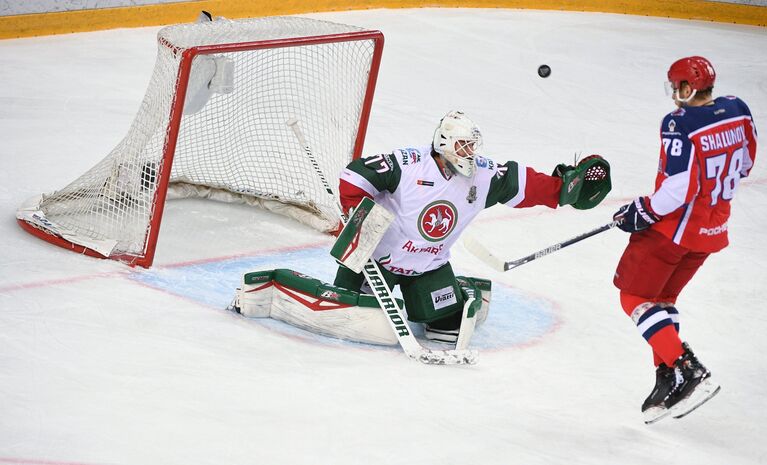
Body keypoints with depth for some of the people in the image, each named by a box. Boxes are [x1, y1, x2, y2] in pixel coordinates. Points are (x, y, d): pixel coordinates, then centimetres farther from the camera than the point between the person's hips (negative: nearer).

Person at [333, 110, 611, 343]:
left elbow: (527, 186, -3)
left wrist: (566, 186, -13)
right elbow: (355, 176, -22)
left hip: (430, 266, 4)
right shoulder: (408, 164, -24)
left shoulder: (484, 175, -7)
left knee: (451, 326, -1)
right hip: (378, 254, -4)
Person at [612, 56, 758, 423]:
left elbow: (678, 190, -27)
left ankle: (687, 372, -9)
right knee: (662, 299, 21)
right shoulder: (737, 110, -1)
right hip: (713, 228, 8)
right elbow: (745, 162, 13)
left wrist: (640, 213, -14)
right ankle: (668, 378, 15)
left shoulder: (680, 125, -24)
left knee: (635, 298, 3)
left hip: (674, 228, -8)